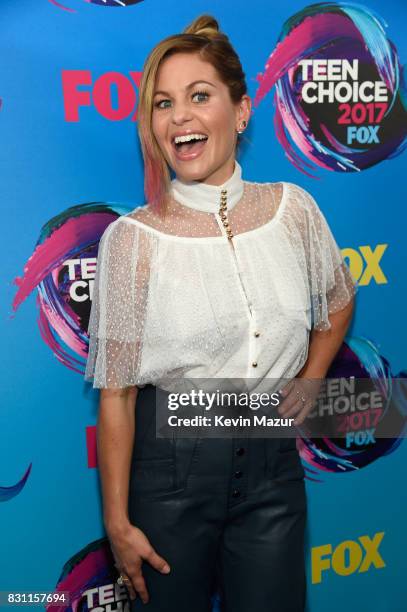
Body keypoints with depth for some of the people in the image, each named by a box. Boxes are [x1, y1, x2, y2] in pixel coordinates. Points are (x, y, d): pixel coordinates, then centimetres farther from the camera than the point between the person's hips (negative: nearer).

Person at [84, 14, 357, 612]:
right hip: (171, 459, -2)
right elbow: (116, 392, -9)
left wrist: (310, 381, 5)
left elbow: (338, 301, 16)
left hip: (272, 458, 3)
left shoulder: (292, 209, -4)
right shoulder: (133, 237, -13)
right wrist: (117, 521, -7)